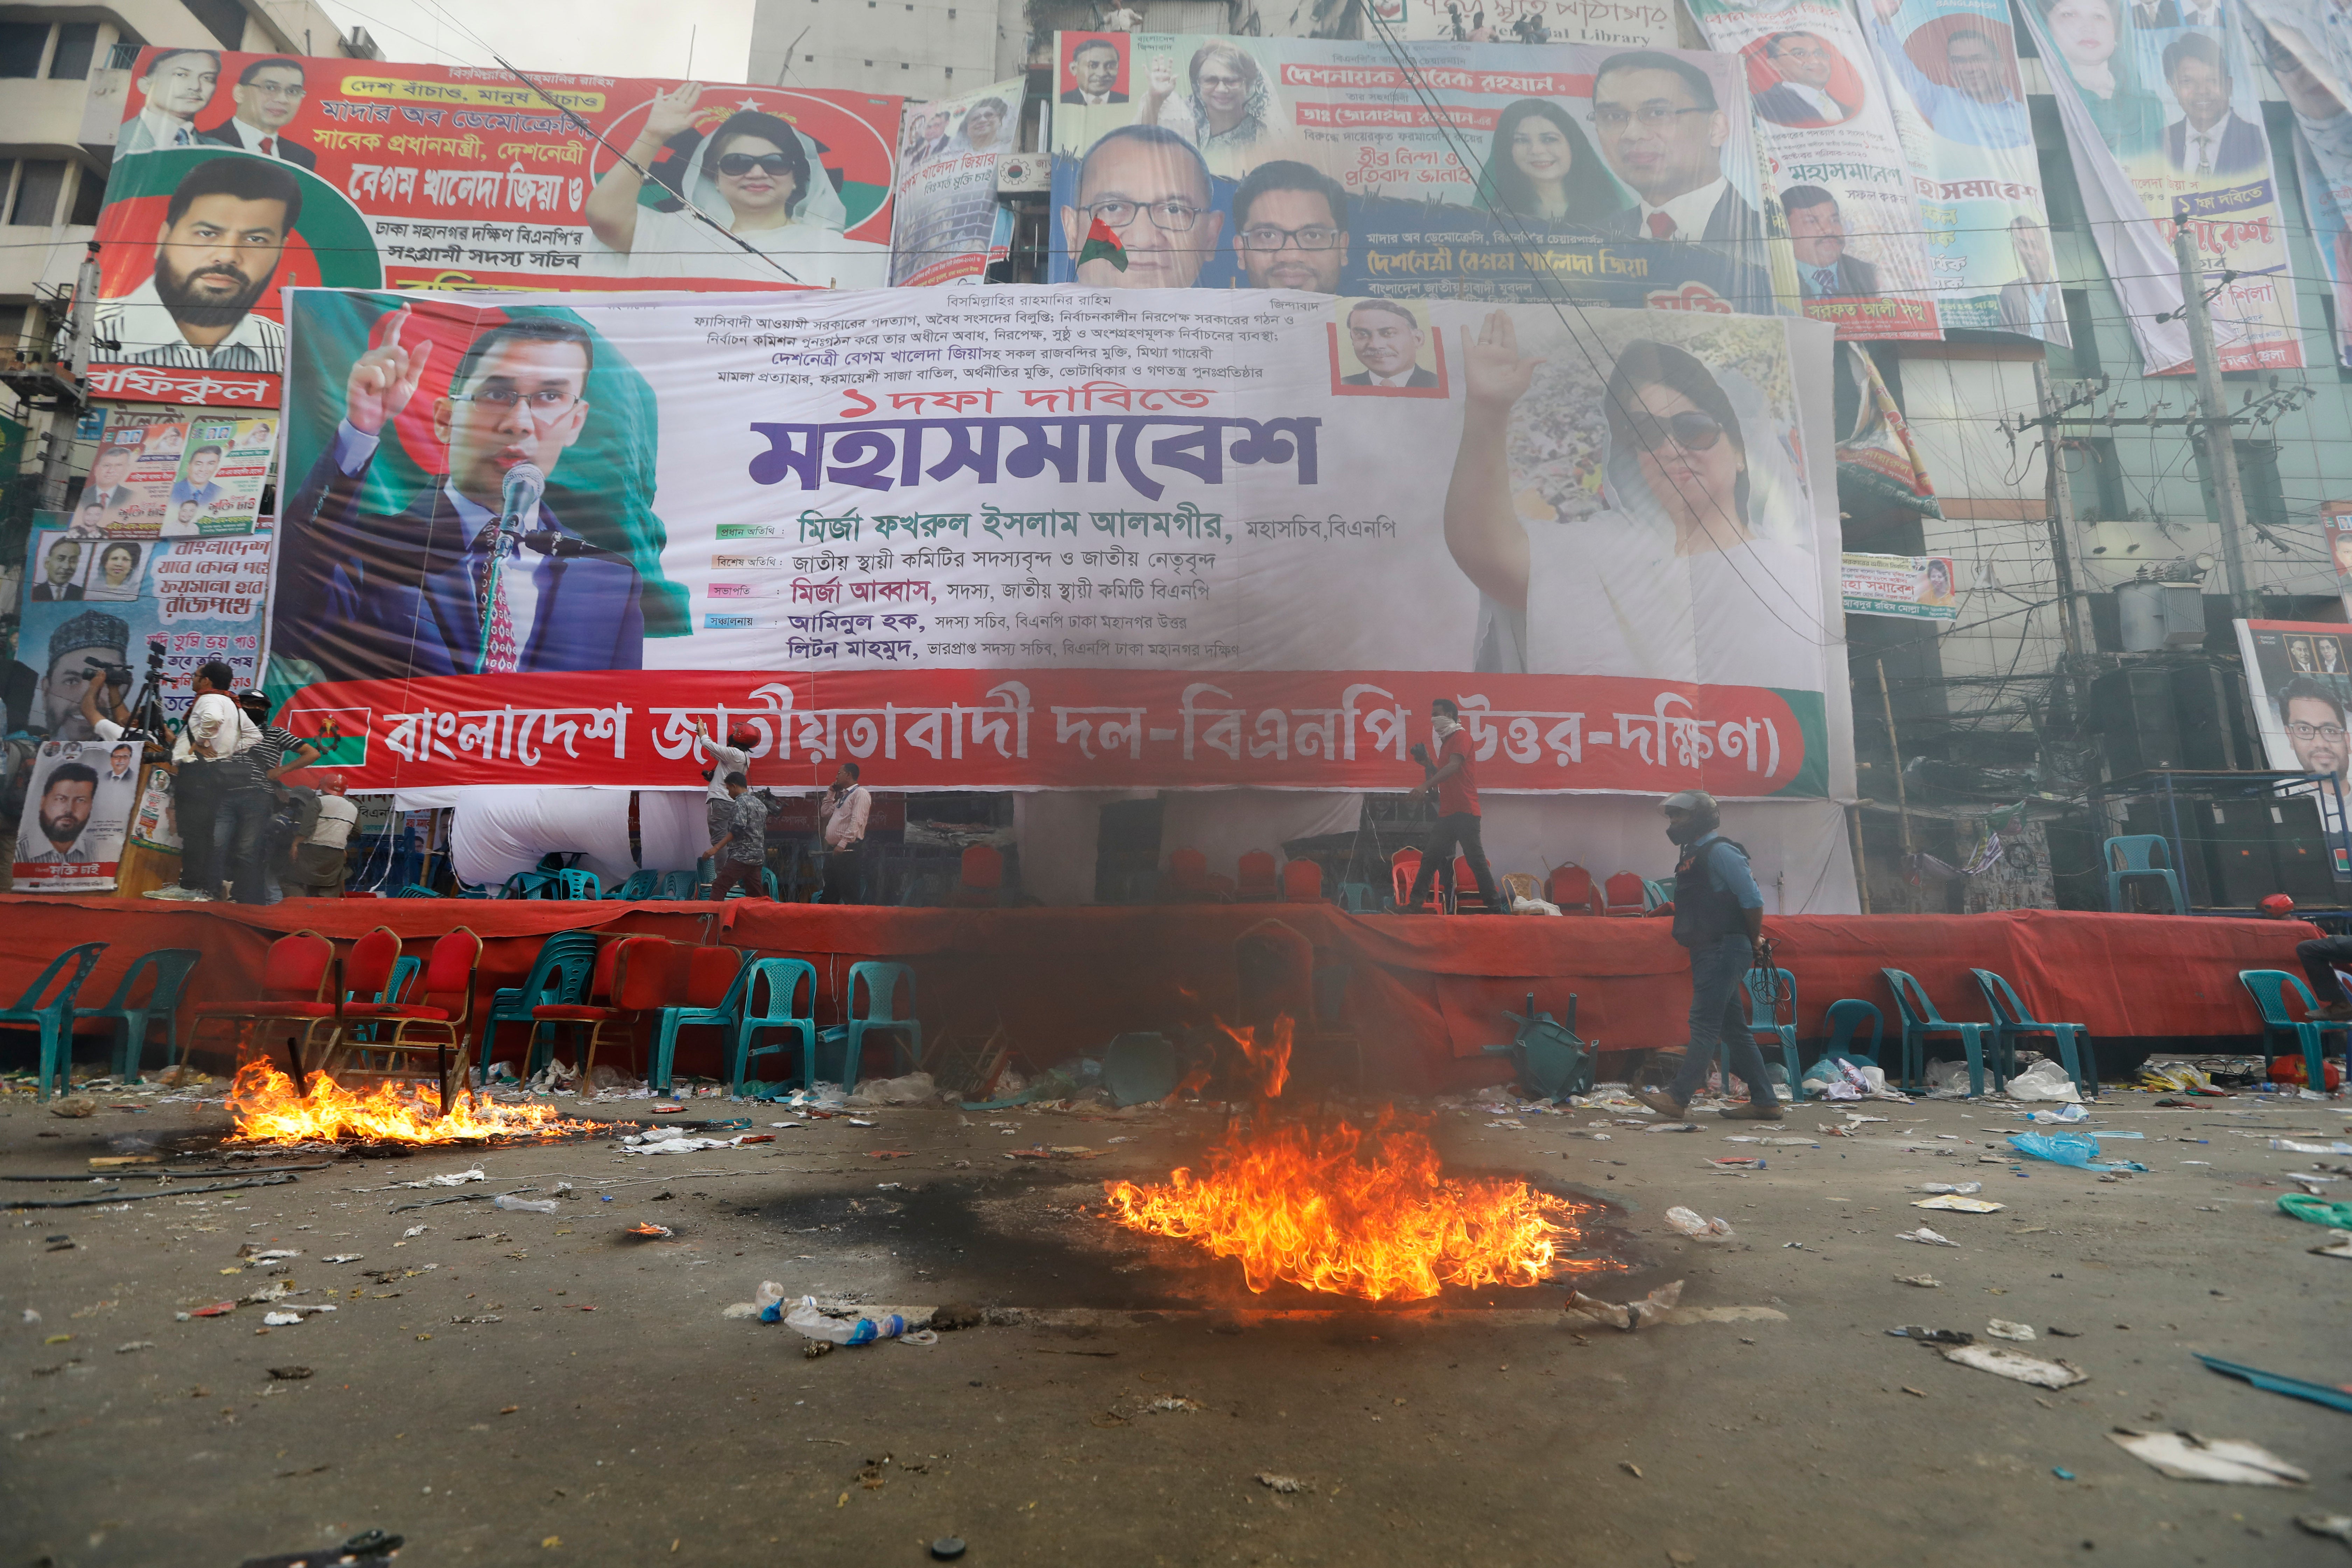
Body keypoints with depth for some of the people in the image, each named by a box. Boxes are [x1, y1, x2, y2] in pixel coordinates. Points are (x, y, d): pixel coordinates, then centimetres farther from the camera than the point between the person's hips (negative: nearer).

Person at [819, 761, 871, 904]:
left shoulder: (860, 793, -7)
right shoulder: (843, 795, 22)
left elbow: (857, 822, -18)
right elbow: (825, 813, 27)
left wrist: (843, 844, -24)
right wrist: (831, 793, 21)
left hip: (847, 850, -9)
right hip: (832, 849, 9)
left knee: (848, 895, -9)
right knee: (829, 895, 12)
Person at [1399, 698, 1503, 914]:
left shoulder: (1461, 736, -5)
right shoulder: (1445, 742, 23)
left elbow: (1454, 767, -22)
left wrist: (1425, 785, -31)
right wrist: (1427, 763, 13)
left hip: (1464, 812, -9)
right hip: (1447, 813, 9)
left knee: (1476, 860, -8)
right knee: (1430, 858, 6)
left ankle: (1496, 908, -3)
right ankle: (1413, 906, 8)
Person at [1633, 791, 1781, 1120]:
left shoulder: (1720, 852, -12)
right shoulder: (1694, 855, 18)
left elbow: (1753, 901, -15)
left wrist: (1754, 944, -7)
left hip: (1724, 950, -10)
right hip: (1708, 952, 10)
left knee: (1704, 1024, -10)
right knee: (1733, 1028, 11)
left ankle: (1678, 1098, -12)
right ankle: (1764, 1102, 16)